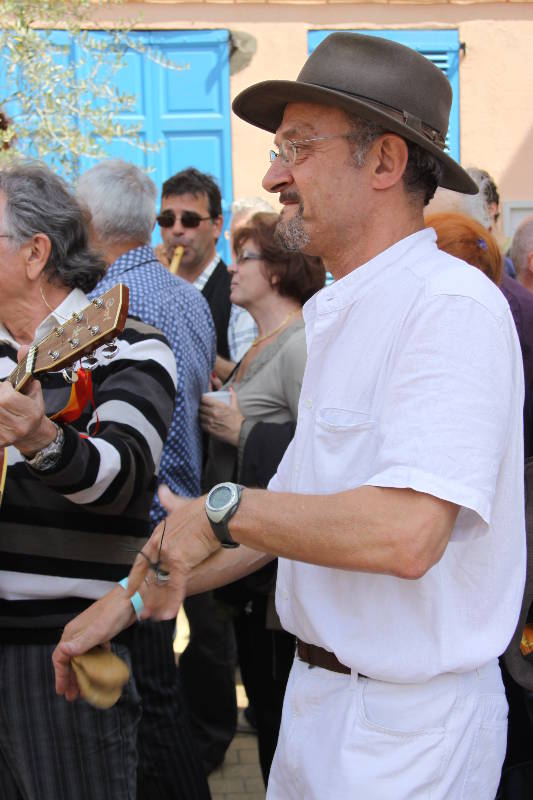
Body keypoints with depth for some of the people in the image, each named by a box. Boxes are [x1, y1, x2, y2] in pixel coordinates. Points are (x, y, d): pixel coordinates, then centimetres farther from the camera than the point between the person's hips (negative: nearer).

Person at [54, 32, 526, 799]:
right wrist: (135, 596, 16)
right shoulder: (338, 318, 12)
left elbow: (405, 533, -33)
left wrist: (220, 507, -19)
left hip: (406, 727, -8)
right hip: (317, 695, 9)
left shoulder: (452, 305, -21)